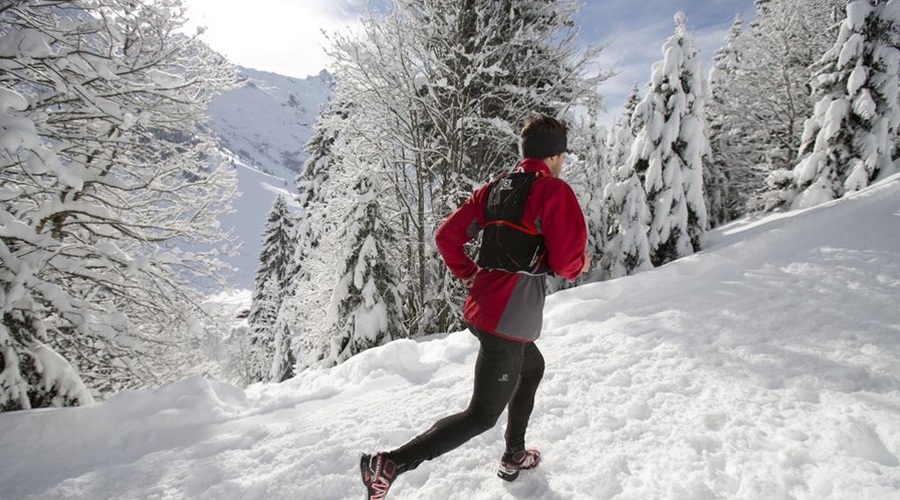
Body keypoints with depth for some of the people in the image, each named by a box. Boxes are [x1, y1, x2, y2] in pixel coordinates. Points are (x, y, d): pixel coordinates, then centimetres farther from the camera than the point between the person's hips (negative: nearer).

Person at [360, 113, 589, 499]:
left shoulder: (494, 187, 11)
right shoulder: (555, 191, -9)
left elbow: (447, 236, 9)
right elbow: (565, 263, -15)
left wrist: (469, 275, 20)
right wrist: (580, 264, 8)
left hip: (481, 306, 9)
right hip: (510, 320, -9)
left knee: (532, 367, 32)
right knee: (482, 415, 1)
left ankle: (514, 457, 42)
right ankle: (391, 464, -8)